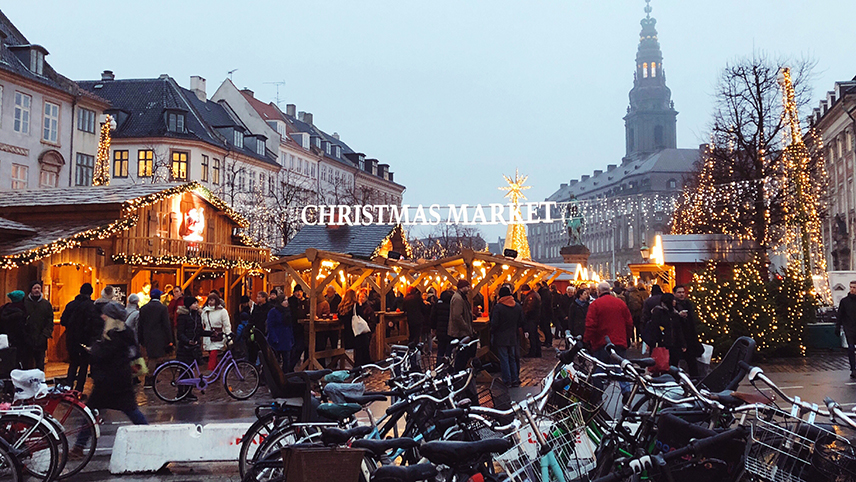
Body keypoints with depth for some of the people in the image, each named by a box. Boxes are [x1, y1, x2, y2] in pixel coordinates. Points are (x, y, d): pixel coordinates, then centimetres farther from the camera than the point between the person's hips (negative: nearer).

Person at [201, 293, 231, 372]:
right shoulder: (205, 311, 12)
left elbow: (227, 326, -1)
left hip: (217, 338, -5)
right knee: (212, 356, 7)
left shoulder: (222, 311, -3)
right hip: (207, 338, 5)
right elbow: (202, 325, 21)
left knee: (213, 355, -16)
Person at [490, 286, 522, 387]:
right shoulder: (517, 306, 1)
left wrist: (492, 333, 3)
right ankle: (515, 380, 16)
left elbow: (494, 323, -14)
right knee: (513, 359, 15)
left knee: (504, 359, 3)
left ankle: (507, 381, 5)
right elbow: (521, 322, 9)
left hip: (501, 338, -5)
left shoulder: (498, 307, -16)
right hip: (513, 337, 5)